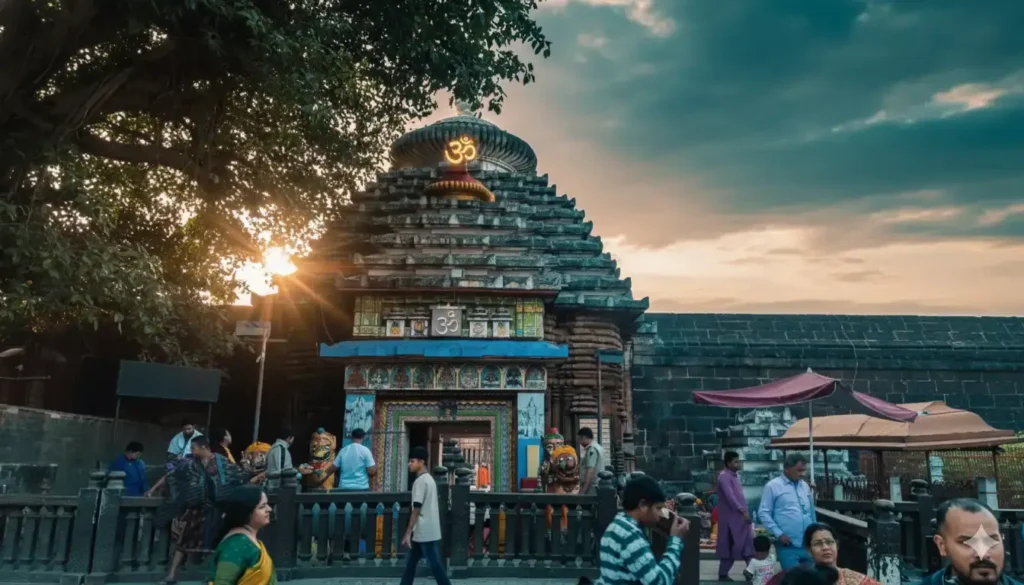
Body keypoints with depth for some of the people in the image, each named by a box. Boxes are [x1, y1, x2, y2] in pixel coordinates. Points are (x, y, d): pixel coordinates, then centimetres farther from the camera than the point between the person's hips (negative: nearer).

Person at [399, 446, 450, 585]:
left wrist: (408, 533, -18)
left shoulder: (420, 481, -15)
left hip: (425, 532, -10)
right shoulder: (429, 479, 14)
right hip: (427, 531, 10)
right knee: (410, 562, 14)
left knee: (435, 565, -4)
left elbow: (416, 509, -20)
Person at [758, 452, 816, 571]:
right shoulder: (772, 486, -4)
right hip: (788, 545, -5)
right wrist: (778, 534, -12)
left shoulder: (805, 486, 14)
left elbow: (812, 512, 22)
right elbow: (763, 513, -6)